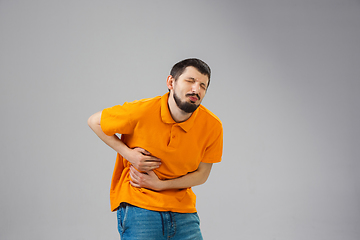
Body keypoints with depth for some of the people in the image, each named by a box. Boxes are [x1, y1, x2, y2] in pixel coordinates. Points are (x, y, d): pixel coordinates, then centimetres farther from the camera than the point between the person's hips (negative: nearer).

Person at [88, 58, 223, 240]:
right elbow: (94, 122, 0)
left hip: (183, 212, 3)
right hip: (138, 208, -3)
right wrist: (127, 153, -11)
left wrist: (160, 185, -11)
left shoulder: (212, 126, -8)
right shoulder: (141, 112, -15)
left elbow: (201, 174, 2)